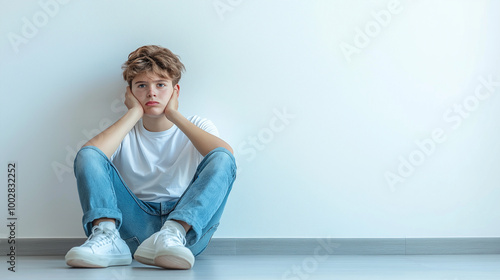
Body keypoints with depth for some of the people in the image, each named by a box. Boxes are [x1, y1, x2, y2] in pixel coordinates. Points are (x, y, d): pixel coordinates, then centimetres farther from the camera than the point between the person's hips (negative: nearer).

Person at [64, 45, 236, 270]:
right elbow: (88, 155, -12)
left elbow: (226, 154, -14)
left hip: (188, 225, -1)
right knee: (88, 155, -11)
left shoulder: (197, 128, 11)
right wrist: (134, 112, -5)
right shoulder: (124, 134, 13)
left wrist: (174, 115, -7)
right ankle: (107, 238, -32)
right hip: (136, 224, 1)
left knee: (221, 158, -23)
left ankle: (172, 236, -40)